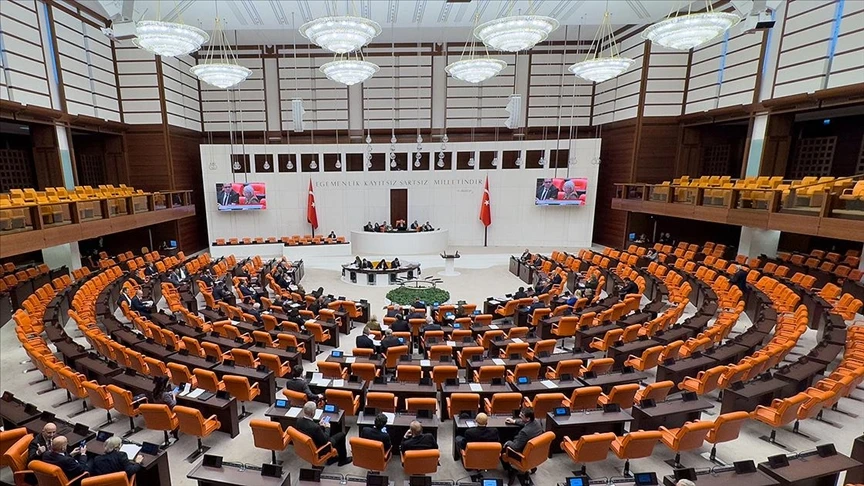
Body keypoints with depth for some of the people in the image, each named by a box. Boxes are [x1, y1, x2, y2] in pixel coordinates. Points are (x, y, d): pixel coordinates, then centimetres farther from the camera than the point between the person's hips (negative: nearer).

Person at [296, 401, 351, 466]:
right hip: (319, 448, -7)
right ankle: (343, 459, 29)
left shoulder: (299, 420, -17)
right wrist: (327, 427, -9)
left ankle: (331, 457, 35)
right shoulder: (315, 427, -39)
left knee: (332, 433, 27)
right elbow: (325, 440, -23)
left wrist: (319, 425, 2)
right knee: (342, 434, 10)